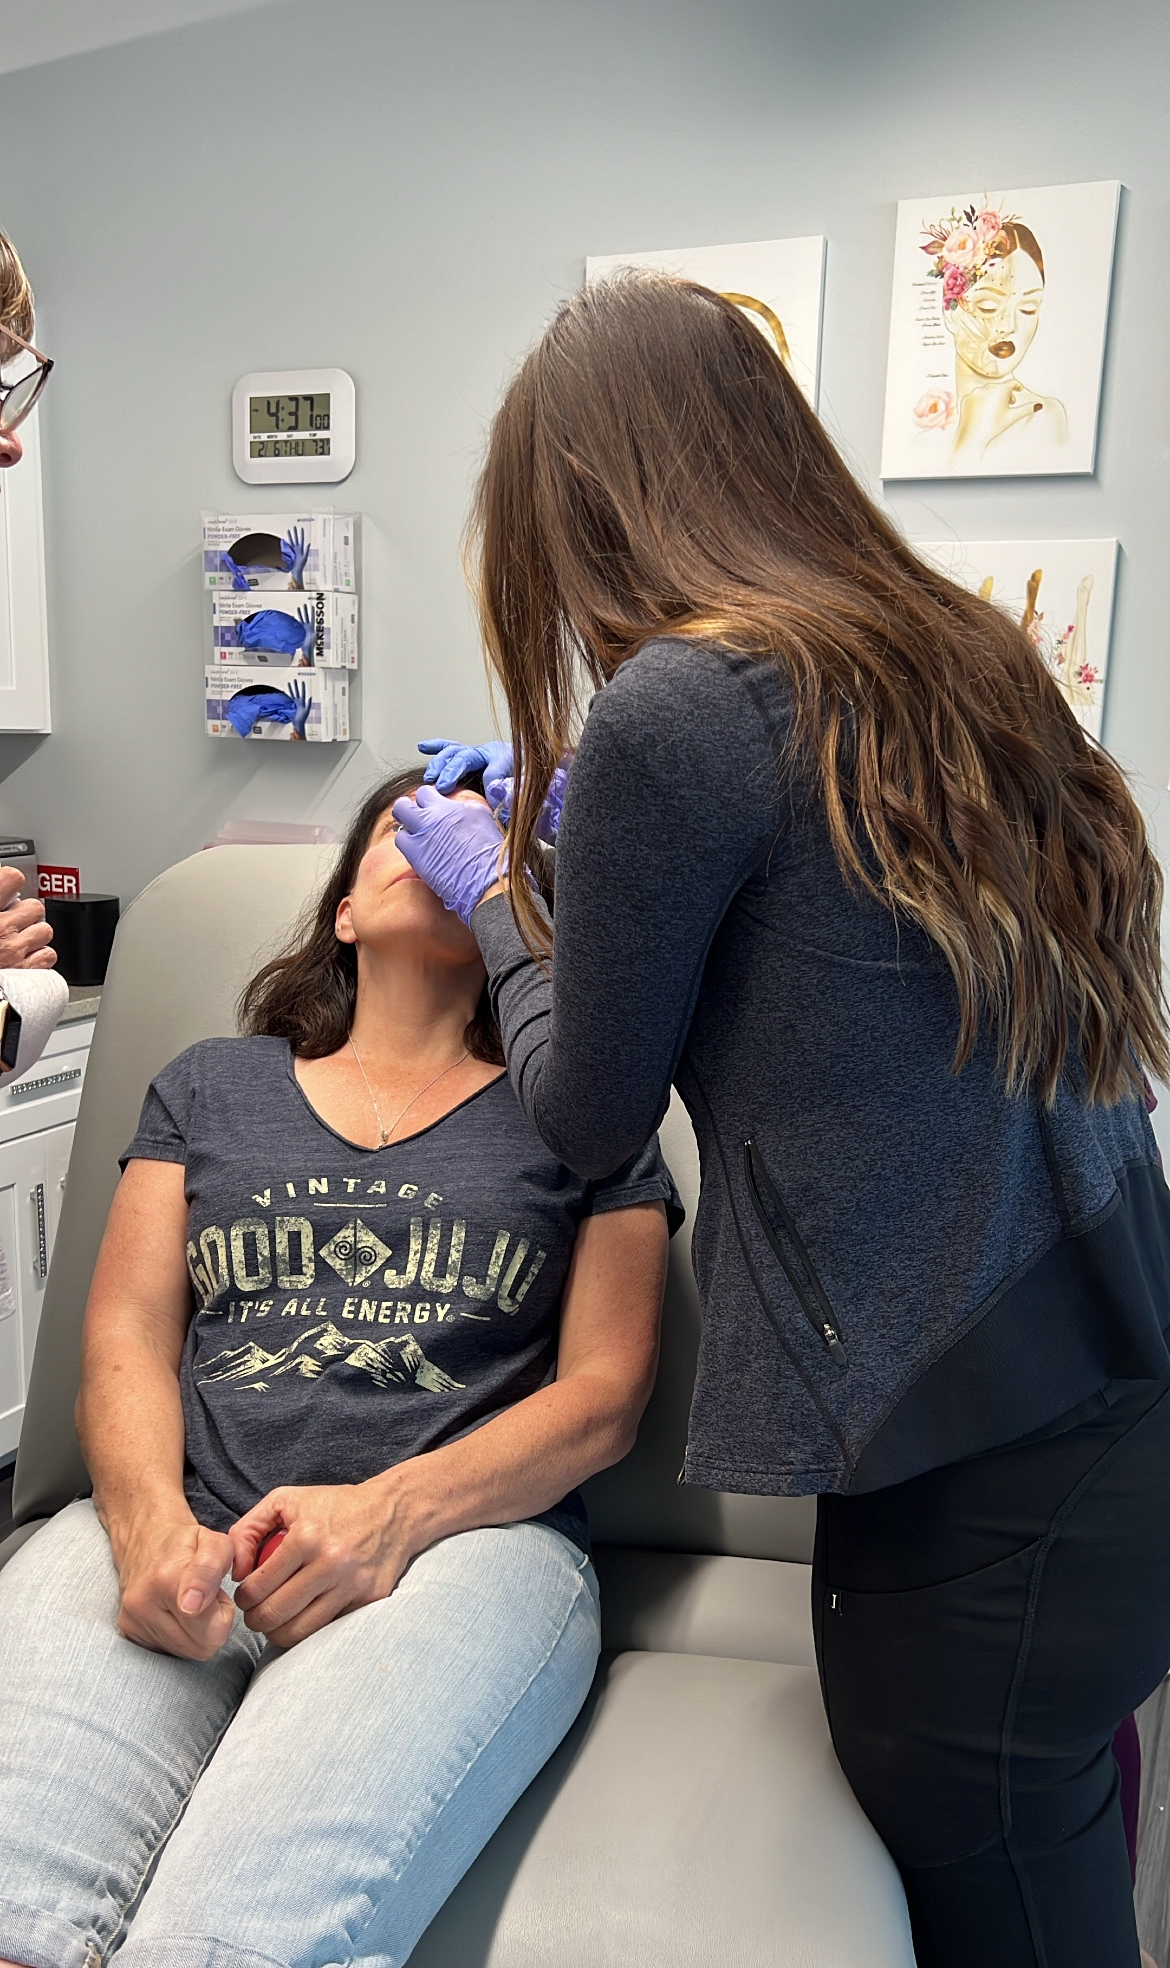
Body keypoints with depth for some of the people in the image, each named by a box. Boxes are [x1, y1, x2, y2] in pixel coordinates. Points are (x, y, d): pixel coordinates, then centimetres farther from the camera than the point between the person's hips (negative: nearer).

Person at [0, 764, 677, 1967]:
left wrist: (391, 1513, -11)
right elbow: (127, 1337, 12)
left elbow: (604, 1393, 6)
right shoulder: (209, 1086, 22)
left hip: (462, 1538, -1)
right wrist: (149, 1521, -10)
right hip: (174, 1537, 2)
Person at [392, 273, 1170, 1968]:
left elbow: (588, 1118, -4)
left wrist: (496, 895, 11)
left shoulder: (667, 707, -16)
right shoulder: (951, 652, 8)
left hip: (975, 1464, -8)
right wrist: (590, 829, 24)